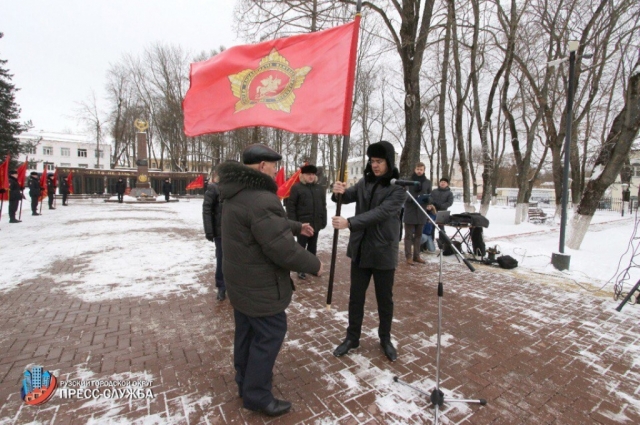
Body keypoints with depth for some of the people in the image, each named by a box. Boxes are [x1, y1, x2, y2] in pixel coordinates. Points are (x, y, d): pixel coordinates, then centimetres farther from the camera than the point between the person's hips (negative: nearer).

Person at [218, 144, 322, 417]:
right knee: (269, 335, 6)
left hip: (241, 281, 10)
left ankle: (245, 382, 40)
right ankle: (256, 395, 22)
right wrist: (313, 265, -15)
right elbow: (281, 248, -29)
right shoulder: (261, 199, -28)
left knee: (247, 333, 22)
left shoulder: (238, 193, 7)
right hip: (261, 286, -10)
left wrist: (297, 227, 18)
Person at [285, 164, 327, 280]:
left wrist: (324, 221, 9)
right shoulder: (297, 187, -6)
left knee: (312, 247, 16)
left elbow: (323, 206, 13)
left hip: (316, 224, 5)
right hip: (302, 224, -5)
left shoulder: (319, 188, 10)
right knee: (301, 247, 6)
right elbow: (290, 206, -8)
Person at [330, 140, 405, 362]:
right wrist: (340, 192, -30)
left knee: (385, 299, 14)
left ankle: (385, 340, 36)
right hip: (360, 250, 4)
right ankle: (352, 337, 33)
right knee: (356, 297, 15)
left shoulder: (398, 188, -12)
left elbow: (380, 213, -24)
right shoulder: (365, 181, 4)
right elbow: (350, 196, -6)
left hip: (384, 252, -4)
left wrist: (349, 223, -33)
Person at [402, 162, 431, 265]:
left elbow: (430, 195, 13)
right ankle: (408, 256, 3)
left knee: (418, 235, 11)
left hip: (421, 212, 4)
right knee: (409, 235, -1)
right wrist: (411, 198, -22)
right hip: (410, 211, -4)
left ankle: (416, 256, 19)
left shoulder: (428, 182, 10)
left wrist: (427, 198, -10)